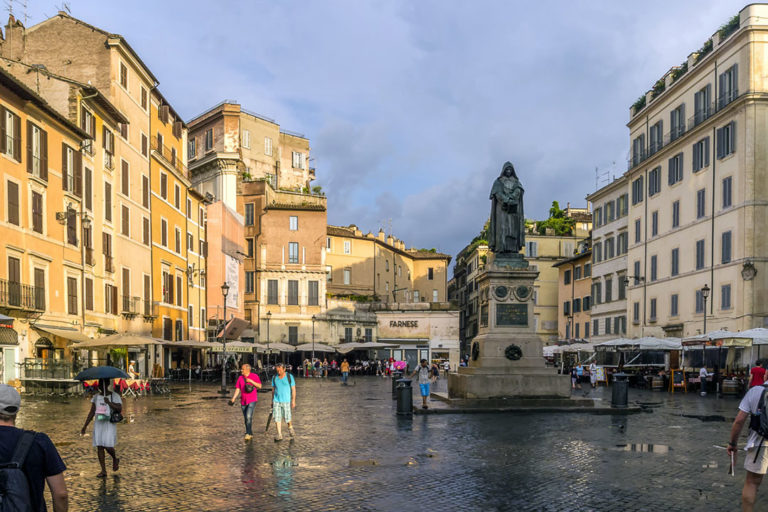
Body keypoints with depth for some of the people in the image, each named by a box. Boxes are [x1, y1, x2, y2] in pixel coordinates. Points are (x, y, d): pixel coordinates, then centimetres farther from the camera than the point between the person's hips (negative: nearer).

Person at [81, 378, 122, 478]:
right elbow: (92, 412, 13)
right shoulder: (96, 397, 10)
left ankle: (115, 459, 22)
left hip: (109, 424, -4)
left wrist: (109, 403, -24)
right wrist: (85, 426, 9)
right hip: (98, 424, 5)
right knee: (99, 447, 1)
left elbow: (120, 409, -13)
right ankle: (103, 471, 8)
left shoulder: (114, 396, -3)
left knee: (108, 446, -11)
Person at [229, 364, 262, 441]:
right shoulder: (240, 378, 6)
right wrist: (233, 398, -7)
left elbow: (260, 386, -8)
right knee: (246, 419, 8)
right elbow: (237, 389, 5)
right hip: (243, 401, 5)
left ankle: (248, 433, -16)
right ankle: (251, 434, 20)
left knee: (248, 416, -21)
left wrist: (251, 381, -18)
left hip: (252, 400, -5)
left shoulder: (254, 376, -3)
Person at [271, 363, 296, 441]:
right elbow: (273, 389, 15)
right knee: (277, 418, -6)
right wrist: (272, 401, 16)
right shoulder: (274, 377, 6)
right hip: (276, 401, 2)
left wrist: (293, 400, -5)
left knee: (287, 418, 1)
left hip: (286, 401, -2)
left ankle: (290, 427, 32)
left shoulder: (289, 377, -3)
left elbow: (293, 389, 0)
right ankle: (279, 435, -3)